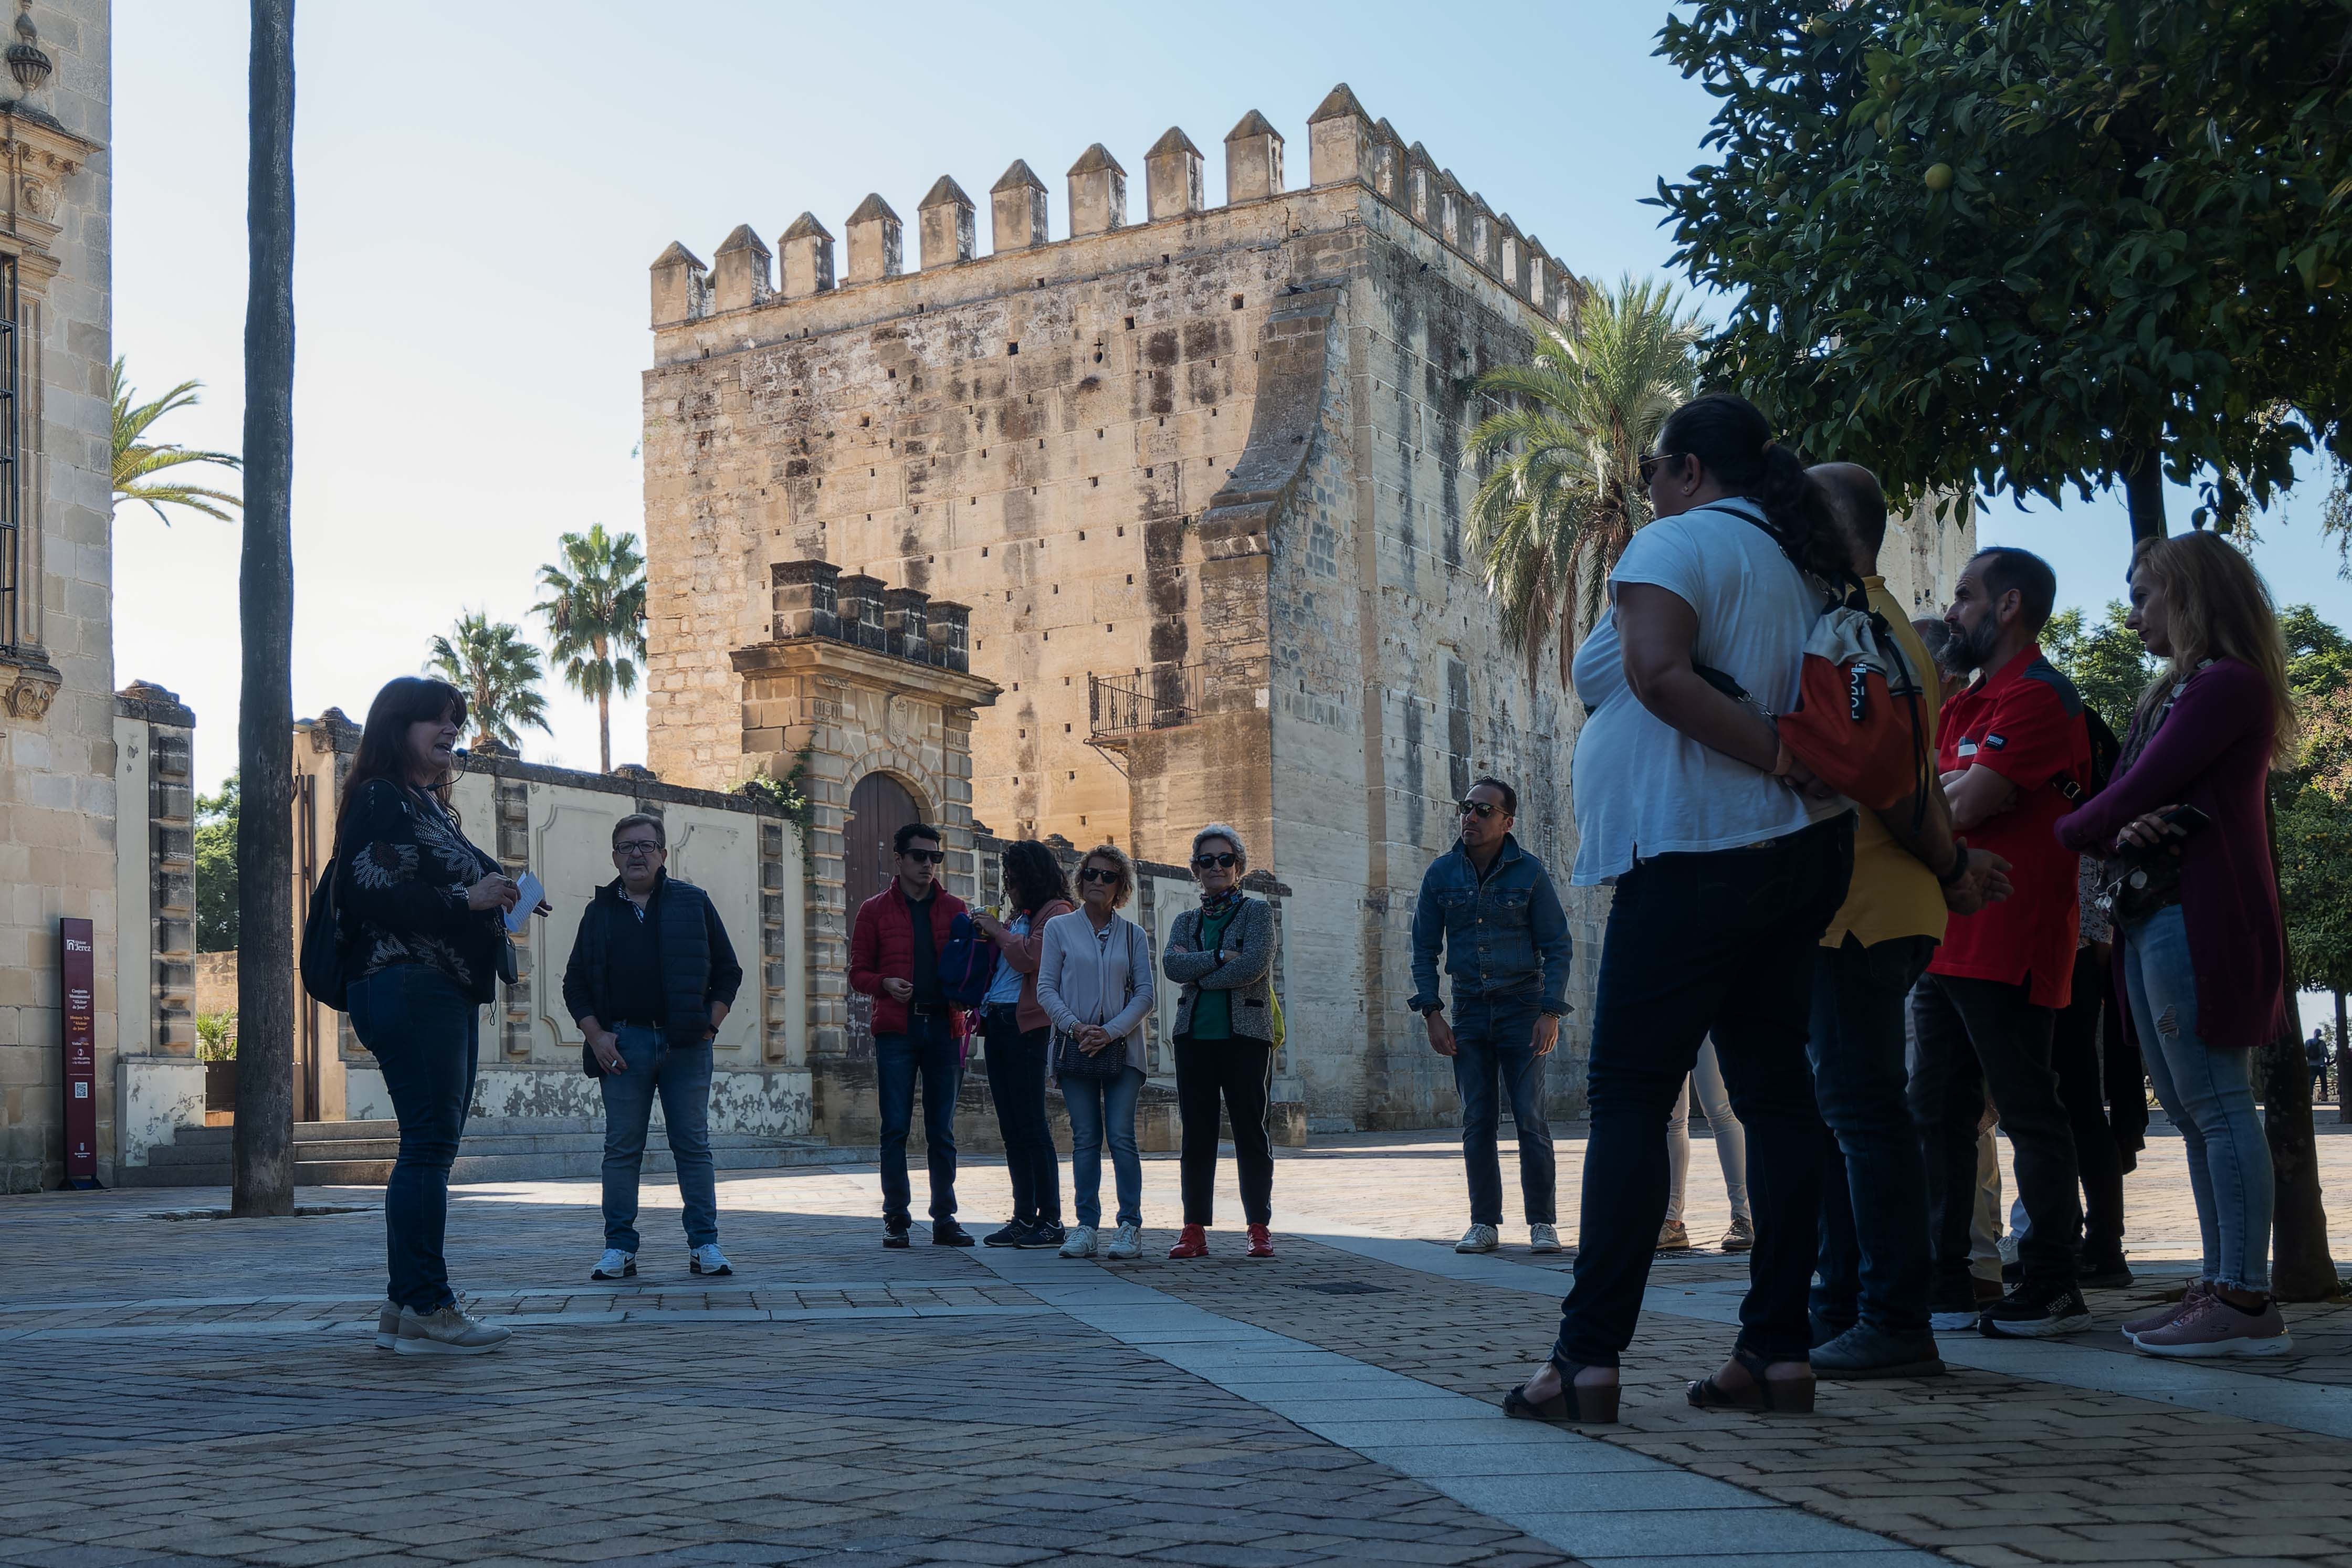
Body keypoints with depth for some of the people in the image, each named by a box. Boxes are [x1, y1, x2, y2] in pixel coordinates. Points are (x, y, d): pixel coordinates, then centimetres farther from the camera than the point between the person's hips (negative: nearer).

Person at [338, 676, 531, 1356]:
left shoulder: (431, 805, 23)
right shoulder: (381, 799, -7)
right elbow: (376, 893, -19)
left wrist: (495, 897, 14)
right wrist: (467, 899, -17)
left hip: (446, 992, 10)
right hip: (407, 988, -10)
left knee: (430, 1147, 10)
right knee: (430, 1144, -11)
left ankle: (405, 1304, 14)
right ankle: (424, 1308, -10)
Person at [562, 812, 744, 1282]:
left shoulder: (693, 903, 9)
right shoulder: (600, 911, 12)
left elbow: (728, 971, 10)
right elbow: (575, 983, 12)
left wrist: (709, 1025, -2)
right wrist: (596, 1035, -1)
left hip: (686, 1045, -1)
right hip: (623, 1044, 1)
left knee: (693, 1145, 1)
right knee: (622, 1148, 1)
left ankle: (704, 1244, 4)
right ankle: (620, 1247, 5)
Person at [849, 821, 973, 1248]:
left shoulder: (954, 909, 13)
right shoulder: (875, 910, 8)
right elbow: (858, 973, 7)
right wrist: (886, 984, -14)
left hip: (944, 1027, 2)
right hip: (896, 1030, -2)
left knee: (942, 1131, 4)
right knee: (896, 1128, -2)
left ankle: (945, 1218, 8)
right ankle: (896, 1219, 4)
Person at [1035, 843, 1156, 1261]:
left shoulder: (1133, 936, 9)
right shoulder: (1060, 928, 7)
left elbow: (1145, 994, 3)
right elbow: (1046, 989, 4)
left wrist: (1111, 1031, -11)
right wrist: (1076, 1027, -11)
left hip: (1122, 1048, 0)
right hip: (1075, 1047, 0)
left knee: (1121, 1136, -7)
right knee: (1085, 1138, 1)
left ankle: (1130, 1226, -4)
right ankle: (1086, 1224, 4)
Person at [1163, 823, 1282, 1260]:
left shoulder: (1256, 912, 5)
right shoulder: (1186, 922, 16)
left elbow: (1254, 965, -12)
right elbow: (1171, 965, -4)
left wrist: (1197, 973, -6)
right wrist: (1220, 956, -13)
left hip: (1245, 1035, -3)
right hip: (1194, 1037, 3)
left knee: (1250, 1131, -2)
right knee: (1196, 1134, 2)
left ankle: (1259, 1228, 3)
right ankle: (1195, 1229, 5)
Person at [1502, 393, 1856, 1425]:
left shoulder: (1678, 541, -6)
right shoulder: (1799, 564, 19)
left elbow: (1659, 674, -22)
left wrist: (1780, 760, -18)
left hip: (1699, 856, -8)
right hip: (1799, 856, 8)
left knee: (1629, 1099, -7)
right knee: (1773, 1091, 7)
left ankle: (1588, 1359, -9)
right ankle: (1779, 1351, 6)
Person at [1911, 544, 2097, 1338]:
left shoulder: (2039, 697, -11)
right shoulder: (1964, 705, 21)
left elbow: (1961, 808, -19)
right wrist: (1957, 793, -4)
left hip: (2007, 945, -10)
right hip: (1949, 939, 10)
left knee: (2028, 1113, -4)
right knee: (1938, 1111, 9)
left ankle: (2054, 1287, 3)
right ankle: (1944, 1281, 15)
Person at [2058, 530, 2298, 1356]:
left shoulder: (2228, 684, -9)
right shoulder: (2172, 695, 22)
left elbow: (2138, 792, -14)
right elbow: (2125, 800, 14)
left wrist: (2063, 833, 2)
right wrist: (2122, 833, -9)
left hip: (2198, 916, -10)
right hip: (2152, 914, 10)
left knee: (2218, 1106, -11)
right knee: (2190, 1110, 9)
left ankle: (2246, 1300, -11)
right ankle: (2220, 1285, 12)